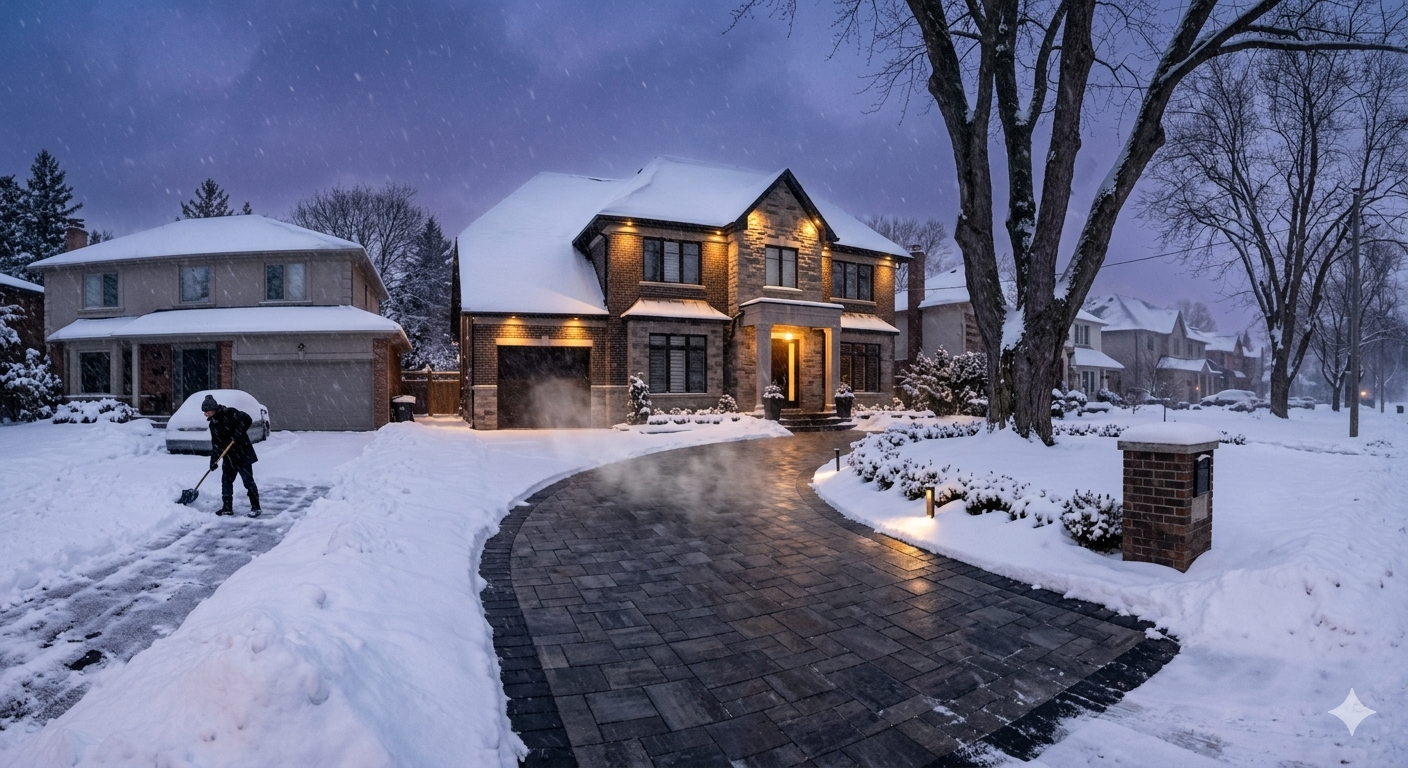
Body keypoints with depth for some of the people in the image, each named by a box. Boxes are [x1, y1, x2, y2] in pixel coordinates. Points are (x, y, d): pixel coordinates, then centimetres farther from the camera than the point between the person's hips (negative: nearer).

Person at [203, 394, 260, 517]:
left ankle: (255, 507, 1)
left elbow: (247, 419, -20)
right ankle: (227, 508, 23)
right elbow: (215, 444, 14)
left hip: (243, 454, -8)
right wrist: (213, 461, 9)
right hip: (229, 457, 8)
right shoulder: (213, 424, 12)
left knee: (248, 480, -6)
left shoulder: (229, 414, -10)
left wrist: (237, 434, -20)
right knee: (226, 481, 11)